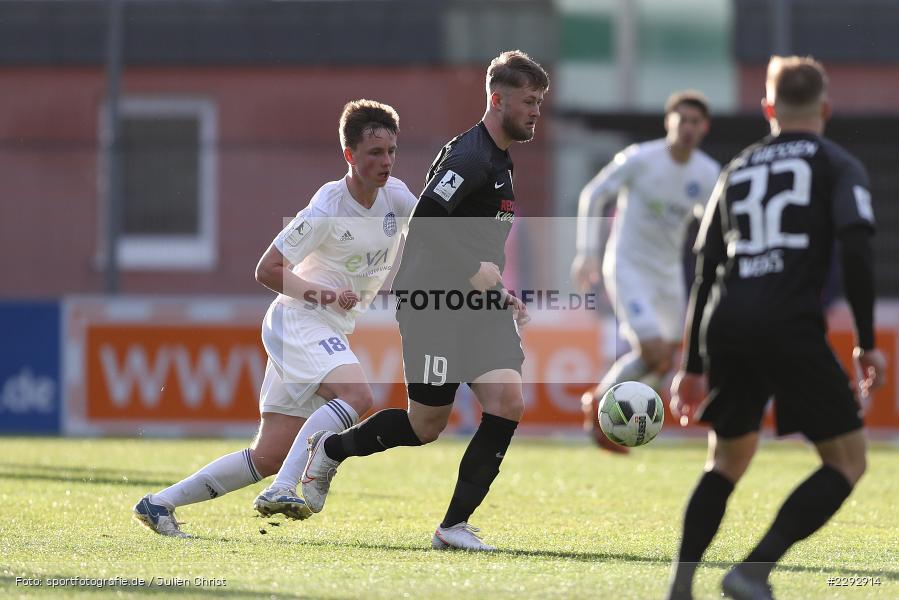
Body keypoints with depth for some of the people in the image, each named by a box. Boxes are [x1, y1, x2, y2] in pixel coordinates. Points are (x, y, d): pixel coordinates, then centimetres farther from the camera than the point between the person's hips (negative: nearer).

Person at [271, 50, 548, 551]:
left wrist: (501, 293, 20)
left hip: (479, 306, 8)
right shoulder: (469, 157, -15)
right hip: (434, 306, -8)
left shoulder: (501, 162, 17)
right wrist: (475, 272, -22)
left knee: (508, 403, -11)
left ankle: (455, 525, -5)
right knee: (426, 425, 0)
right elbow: (424, 223, -24)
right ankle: (332, 448, 28)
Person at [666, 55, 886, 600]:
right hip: (790, 325, -5)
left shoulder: (737, 170, 22)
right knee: (847, 461, 4)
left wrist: (695, 366, 25)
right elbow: (857, 250, -7)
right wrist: (867, 344, -3)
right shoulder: (837, 165, 8)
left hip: (725, 327, 5)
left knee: (728, 459, 23)